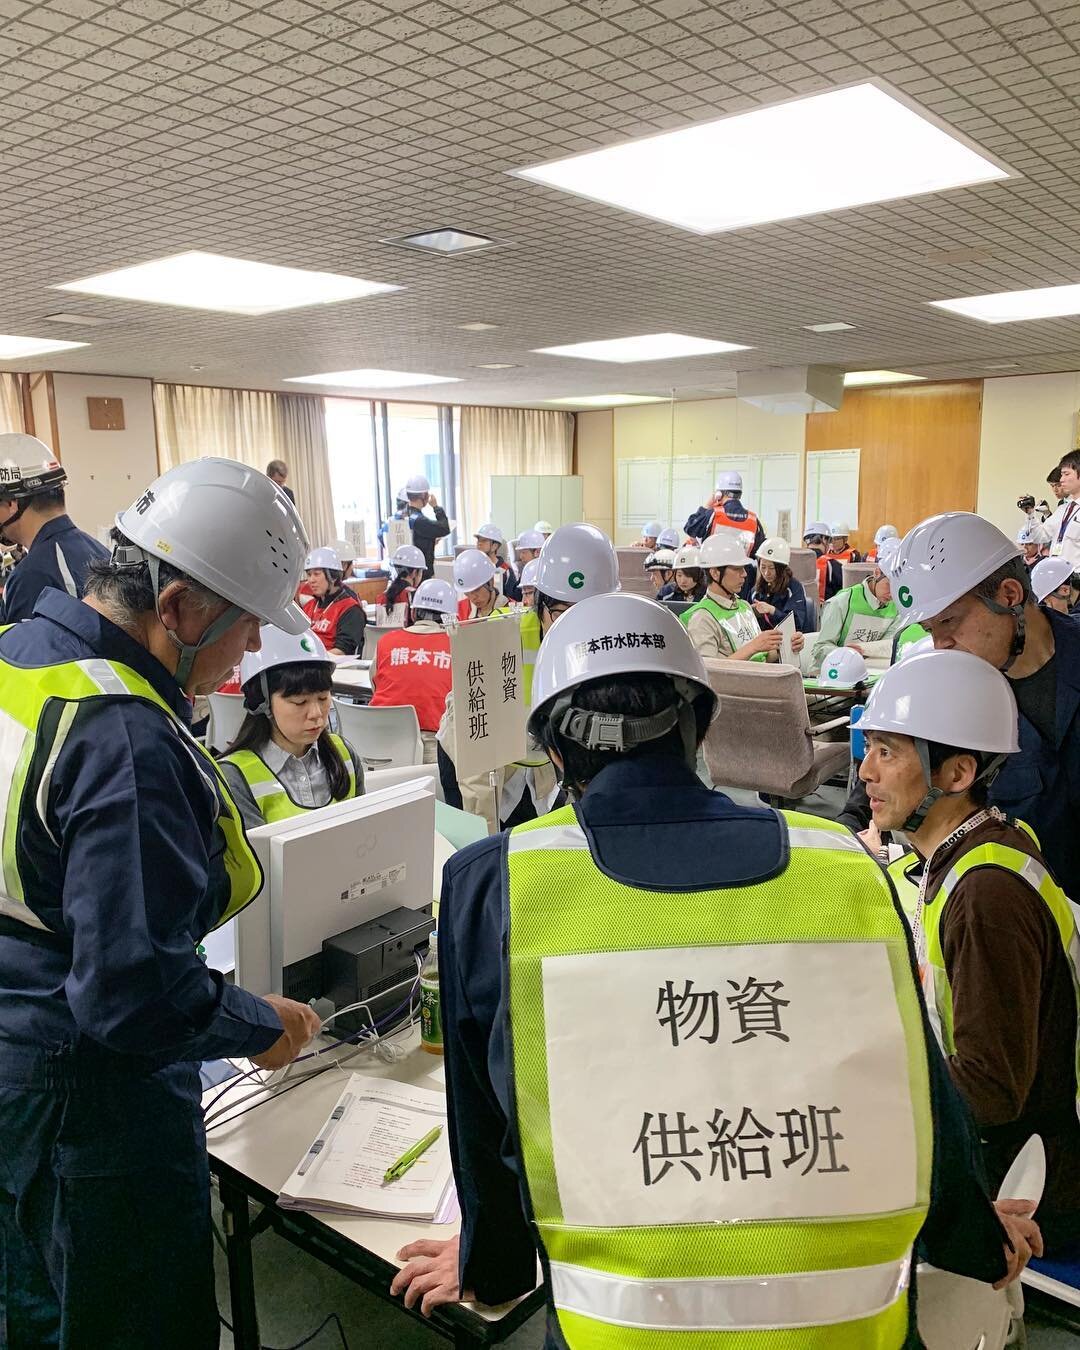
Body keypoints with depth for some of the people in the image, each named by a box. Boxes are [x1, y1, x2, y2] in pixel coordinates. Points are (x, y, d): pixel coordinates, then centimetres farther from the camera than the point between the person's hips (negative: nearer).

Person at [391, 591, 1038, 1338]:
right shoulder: (845, 865, -7)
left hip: (626, 1322, -1)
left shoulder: (493, 885, -11)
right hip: (853, 1316, 2)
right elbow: (922, 1093, 6)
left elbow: (488, 1118, 1)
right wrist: (976, 1241, 27)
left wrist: (491, 1268, 22)